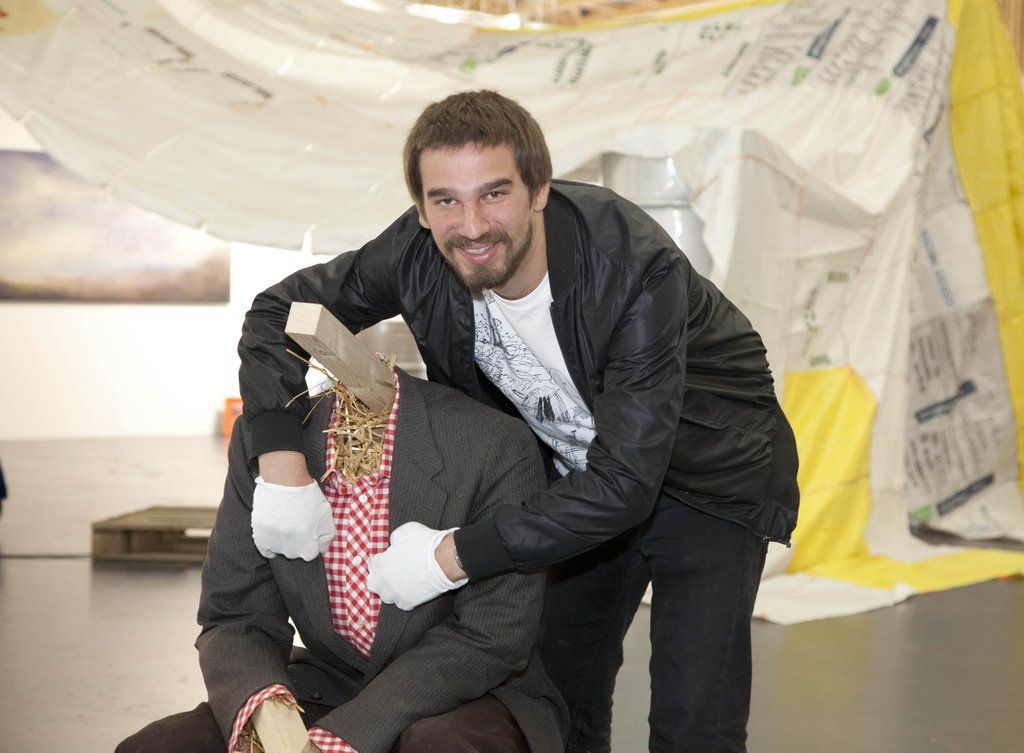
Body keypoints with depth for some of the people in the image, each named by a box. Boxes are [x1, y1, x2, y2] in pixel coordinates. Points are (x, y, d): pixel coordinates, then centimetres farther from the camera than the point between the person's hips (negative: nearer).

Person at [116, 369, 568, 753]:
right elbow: (235, 617, -2)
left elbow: (489, 639, -19)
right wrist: (264, 710, -26)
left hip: (472, 700, -4)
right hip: (326, 690, 4)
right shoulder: (260, 436, -3)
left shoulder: (497, 446, -18)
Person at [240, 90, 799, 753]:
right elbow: (279, 311, -9)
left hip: (708, 479, -5)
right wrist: (282, 469, -24)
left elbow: (625, 481, -37)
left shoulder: (636, 265, -36)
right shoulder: (418, 252, -22)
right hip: (579, 480, 5)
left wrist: (454, 557, -36)